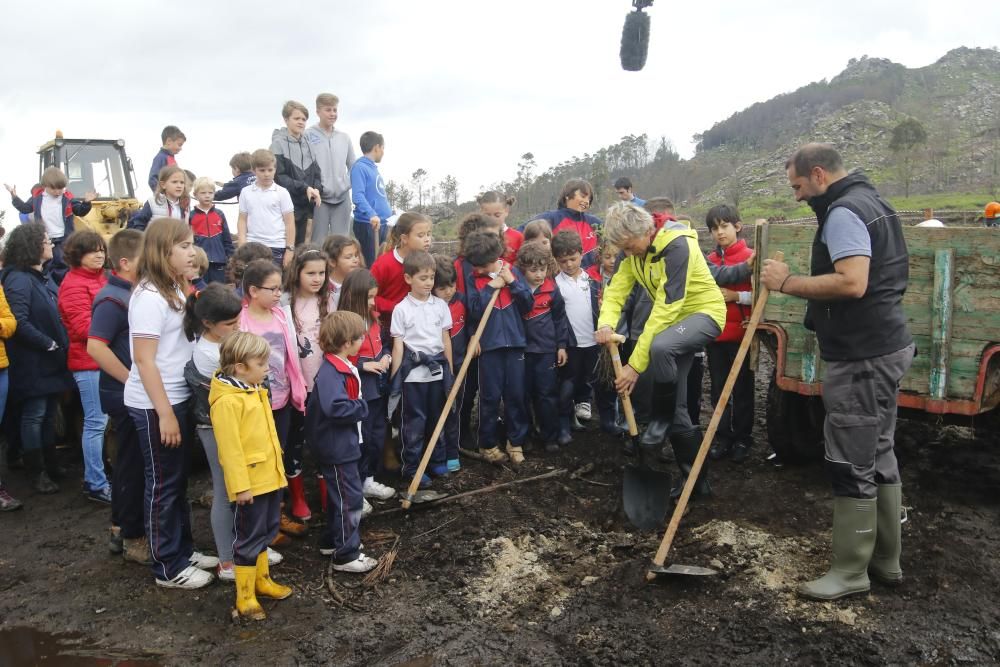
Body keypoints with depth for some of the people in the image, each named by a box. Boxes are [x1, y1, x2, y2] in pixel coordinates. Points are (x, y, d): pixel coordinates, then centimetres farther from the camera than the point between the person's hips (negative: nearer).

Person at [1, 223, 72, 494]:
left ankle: (50, 464, 27)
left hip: (51, 361, 8)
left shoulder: (41, 277, 13)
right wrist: (49, 344, -18)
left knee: (49, 414, 16)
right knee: (34, 415, 2)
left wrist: (62, 345, 5)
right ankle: (37, 472, 12)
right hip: (33, 363, -8)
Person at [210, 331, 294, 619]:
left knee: (265, 532, 21)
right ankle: (244, 596, 15)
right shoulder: (227, 401, -21)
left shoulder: (256, 390, 9)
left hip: (270, 477, 9)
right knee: (248, 538, 2)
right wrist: (241, 486, -21)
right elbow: (230, 448, -22)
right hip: (249, 482, -9)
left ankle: (262, 580, 37)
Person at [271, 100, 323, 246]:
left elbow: (316, 172, 13)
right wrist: (304, 188, -17)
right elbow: (278, 176, -13)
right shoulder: (278, 144, -6)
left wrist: (316, 189, -7)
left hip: (305, 205, 6)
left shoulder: (307, 144, 12)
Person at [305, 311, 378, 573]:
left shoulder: (342, 367, 6)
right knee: (350, 499, -1)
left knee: (339, 496, 23)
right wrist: (362, 407, -24)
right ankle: (346, 556, 11)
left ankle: (334, 541, 38)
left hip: (343, 444, 10)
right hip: (337, 447, -10)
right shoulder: (331, 373, -26)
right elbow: (336, 407, -39)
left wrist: (358, 407, 4)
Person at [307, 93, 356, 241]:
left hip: (342, 197, 5)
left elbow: (353, 166, 20)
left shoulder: (344, 137, 14)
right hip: (319, 198, -4)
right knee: (318, 243, -3)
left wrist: (349, 184, 5)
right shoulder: (308, 136, -2)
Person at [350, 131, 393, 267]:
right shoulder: (359, 167, -10)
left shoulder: (374, 168, 17)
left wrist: (391, 215, 22)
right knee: (372, 265, -8)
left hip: (382, 224, 9)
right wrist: (371, 214, -35)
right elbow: (358, 196, -22)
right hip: (367, 224, -9)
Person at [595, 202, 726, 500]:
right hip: (674, 318, 8)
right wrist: (606, 324, -35)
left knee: (660, 347, -39)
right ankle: (695, 478, 19)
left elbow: (666, 307, -33)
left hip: (703, 312, -8)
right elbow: (616, 289, -11)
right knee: (677, 408, 6)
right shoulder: (636, 251, -4)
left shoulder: (677, 246, -29)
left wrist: (635, 364, -35)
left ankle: (659, 424, -16)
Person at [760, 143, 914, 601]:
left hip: (862, 357, -11)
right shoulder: (869, 202, 18)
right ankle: (885, 559, 26)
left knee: (851, 465, -3)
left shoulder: (843, 212, -16)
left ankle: (851, 571, 7)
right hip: (885, 347, 11)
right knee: (878, 456, 16)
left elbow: (851, 283, -29)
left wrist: (788, 282, -20)